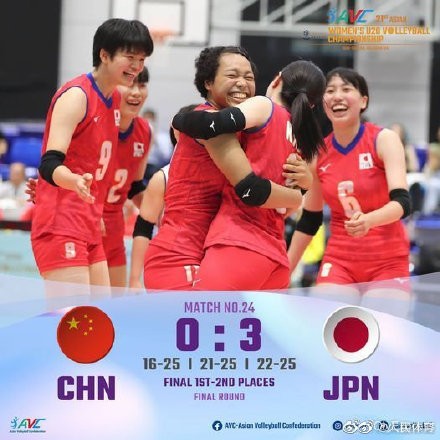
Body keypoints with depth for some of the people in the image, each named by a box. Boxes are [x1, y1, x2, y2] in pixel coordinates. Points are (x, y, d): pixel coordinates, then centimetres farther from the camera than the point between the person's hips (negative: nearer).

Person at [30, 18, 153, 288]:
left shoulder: (115, 99, 13)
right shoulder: (76, 96, -14)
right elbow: (50, 164, -24)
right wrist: (76, 182, -43)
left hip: (90, 230, 9)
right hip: (61, 227, -9)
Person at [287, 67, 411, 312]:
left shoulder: (384, 139, -9)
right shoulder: (318, 153, 3)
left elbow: (401, 202, -20)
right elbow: (309, 219, 14)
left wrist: (368, 220, -40)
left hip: (388, 262, -3)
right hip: (339, 261, 3)